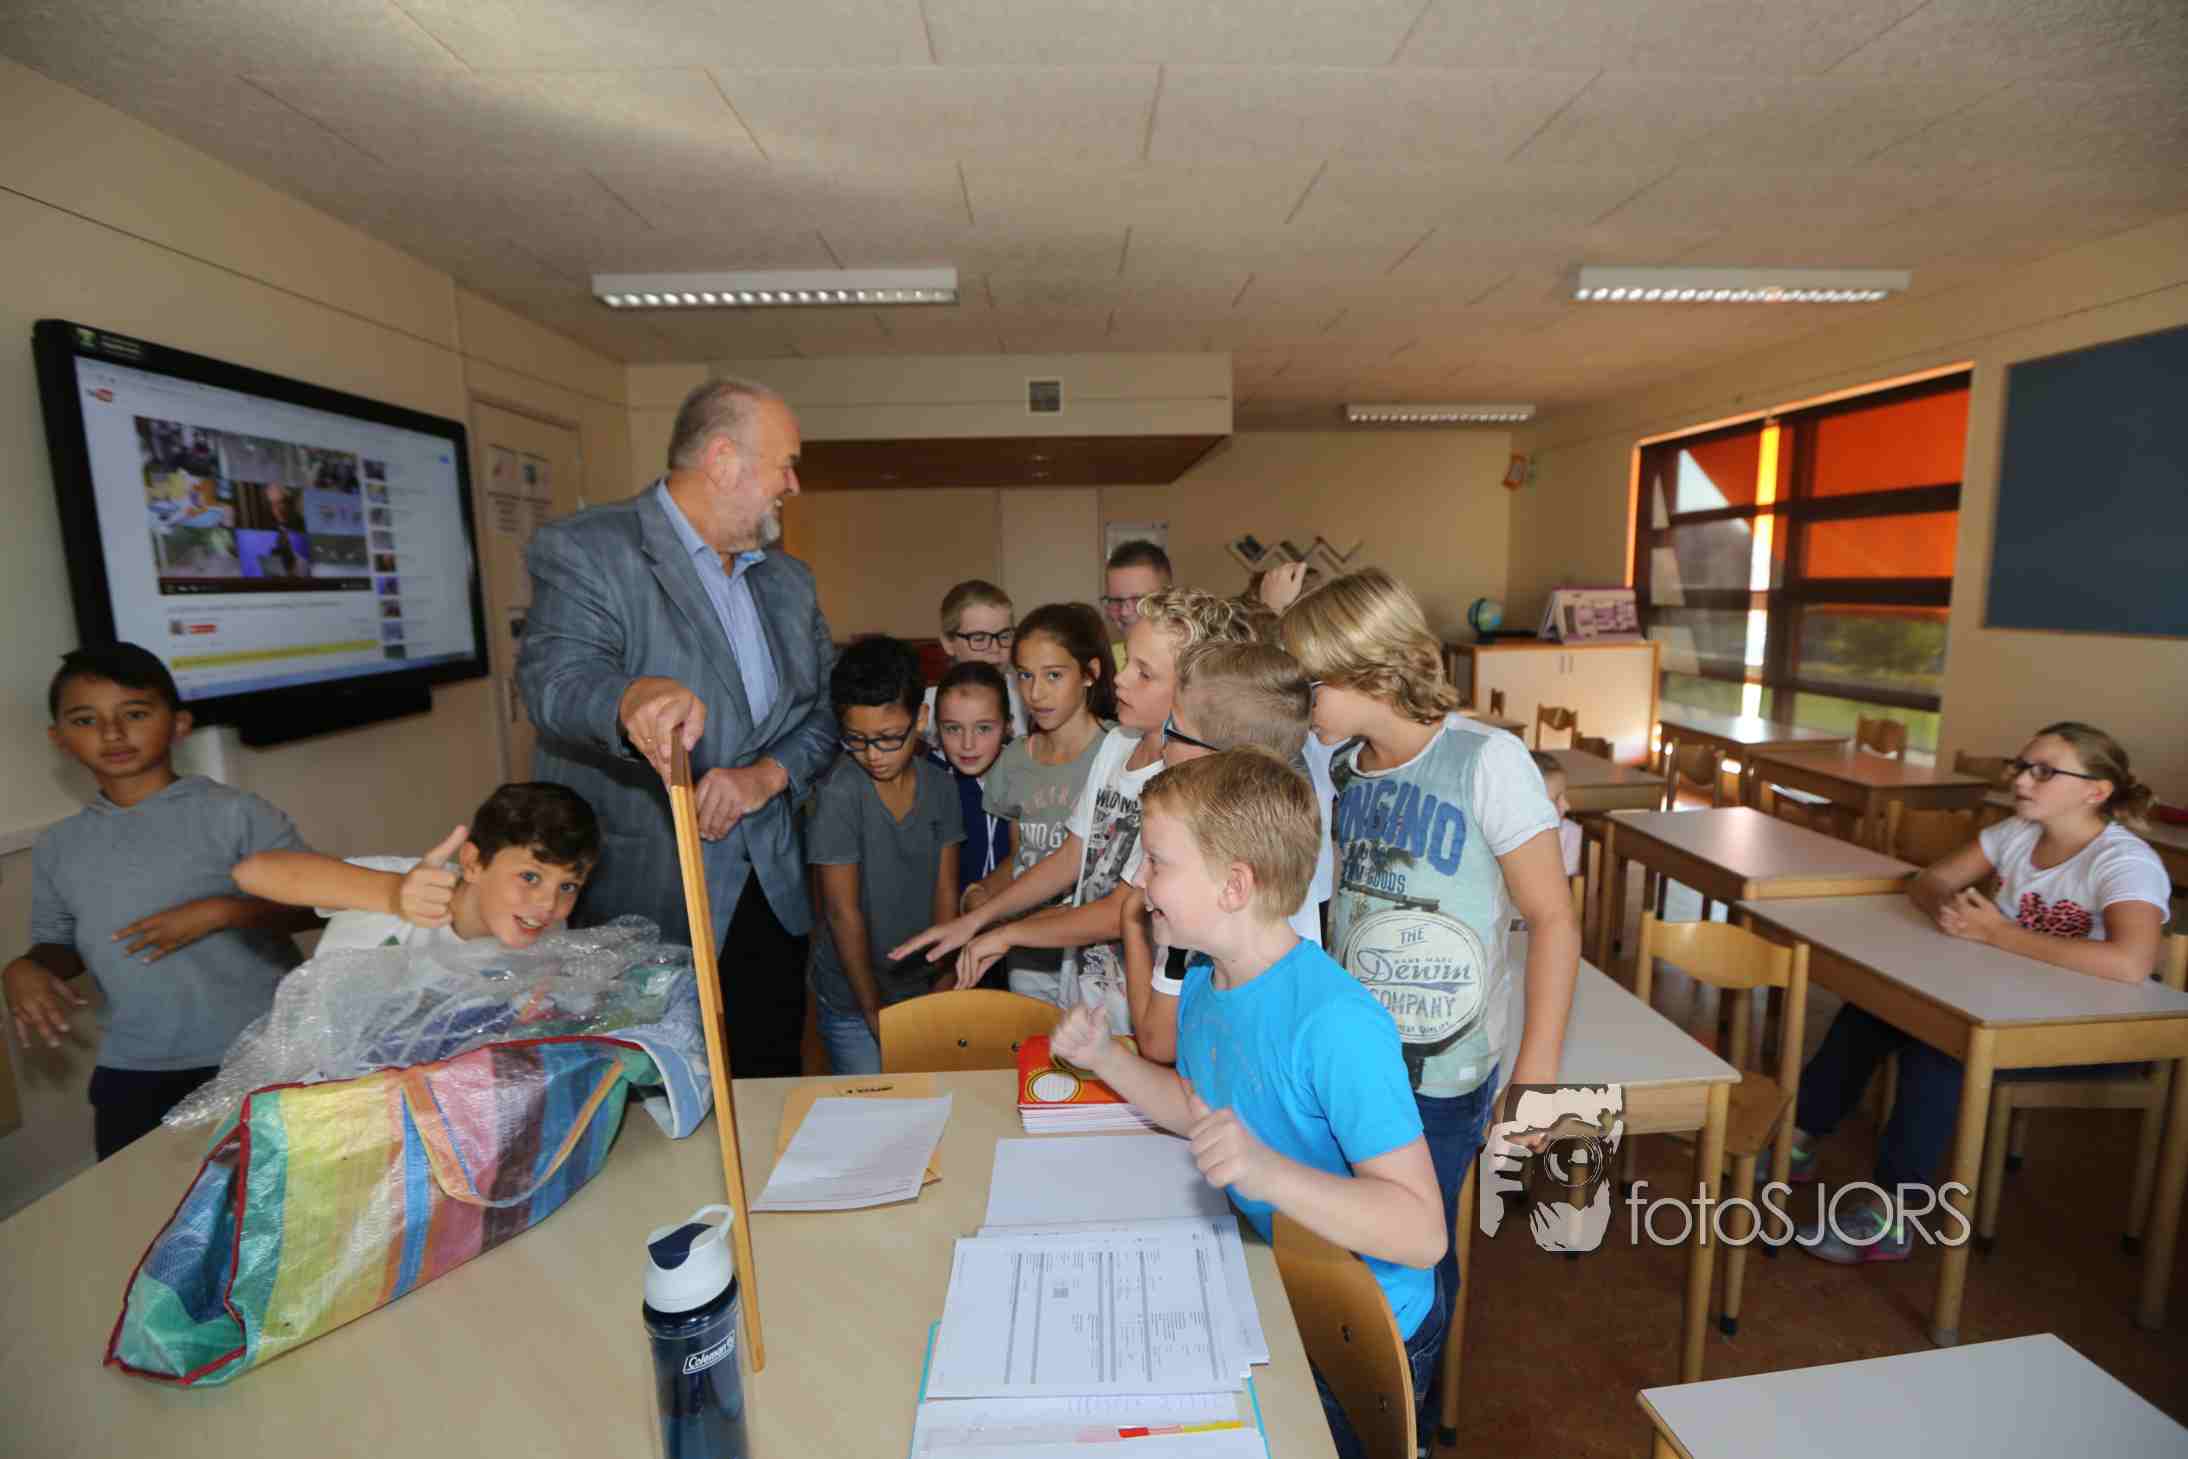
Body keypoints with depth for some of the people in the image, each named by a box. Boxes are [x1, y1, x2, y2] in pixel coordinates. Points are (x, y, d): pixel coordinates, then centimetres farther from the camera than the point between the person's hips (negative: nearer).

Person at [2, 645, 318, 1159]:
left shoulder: (234, 813, -8)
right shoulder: (57, 848, 8)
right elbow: (58, 942, 19)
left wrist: (220, 911, -20)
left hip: (261, 1054, -4)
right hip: (133, 1069, 4)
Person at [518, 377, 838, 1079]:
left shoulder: (788, 580, 11)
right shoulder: (584, 550, -9)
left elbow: (828, 708, 9)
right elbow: (554, 677, -24)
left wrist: (767, 775, -10)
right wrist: (633, 698, -46)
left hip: (771, 897, 6)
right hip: (640, 906, -5)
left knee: (772, 1096, 16)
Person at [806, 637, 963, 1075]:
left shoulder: (939, 786, -4)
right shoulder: (839, 794, -20)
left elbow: (945, 895, -1)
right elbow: (843, 913, -16)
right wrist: (875, 1012, -10)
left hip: (922, 988, 4)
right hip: (853, 1001, -4)